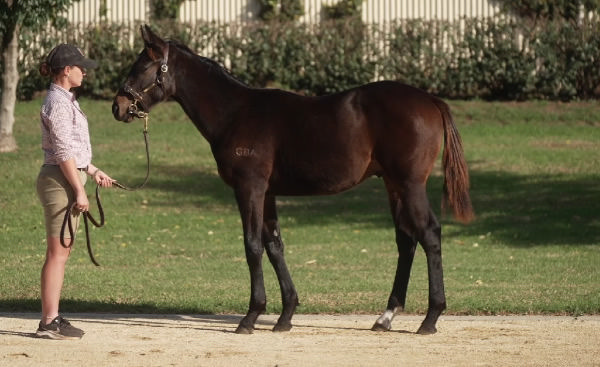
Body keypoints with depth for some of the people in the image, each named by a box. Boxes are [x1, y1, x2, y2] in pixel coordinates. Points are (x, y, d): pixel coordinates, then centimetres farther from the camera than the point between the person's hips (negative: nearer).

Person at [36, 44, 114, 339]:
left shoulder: (65, 100, 16)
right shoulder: (58, 103, -16)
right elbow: (63, 152, -19)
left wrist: (94, 172, 24)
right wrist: (79, 191, -19)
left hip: (67, 179, 10)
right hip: (60, 180, -10)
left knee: (62, 252, 12)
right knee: (58, 252, -8)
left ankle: (51, 318, 15)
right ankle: (49, 322, -6)